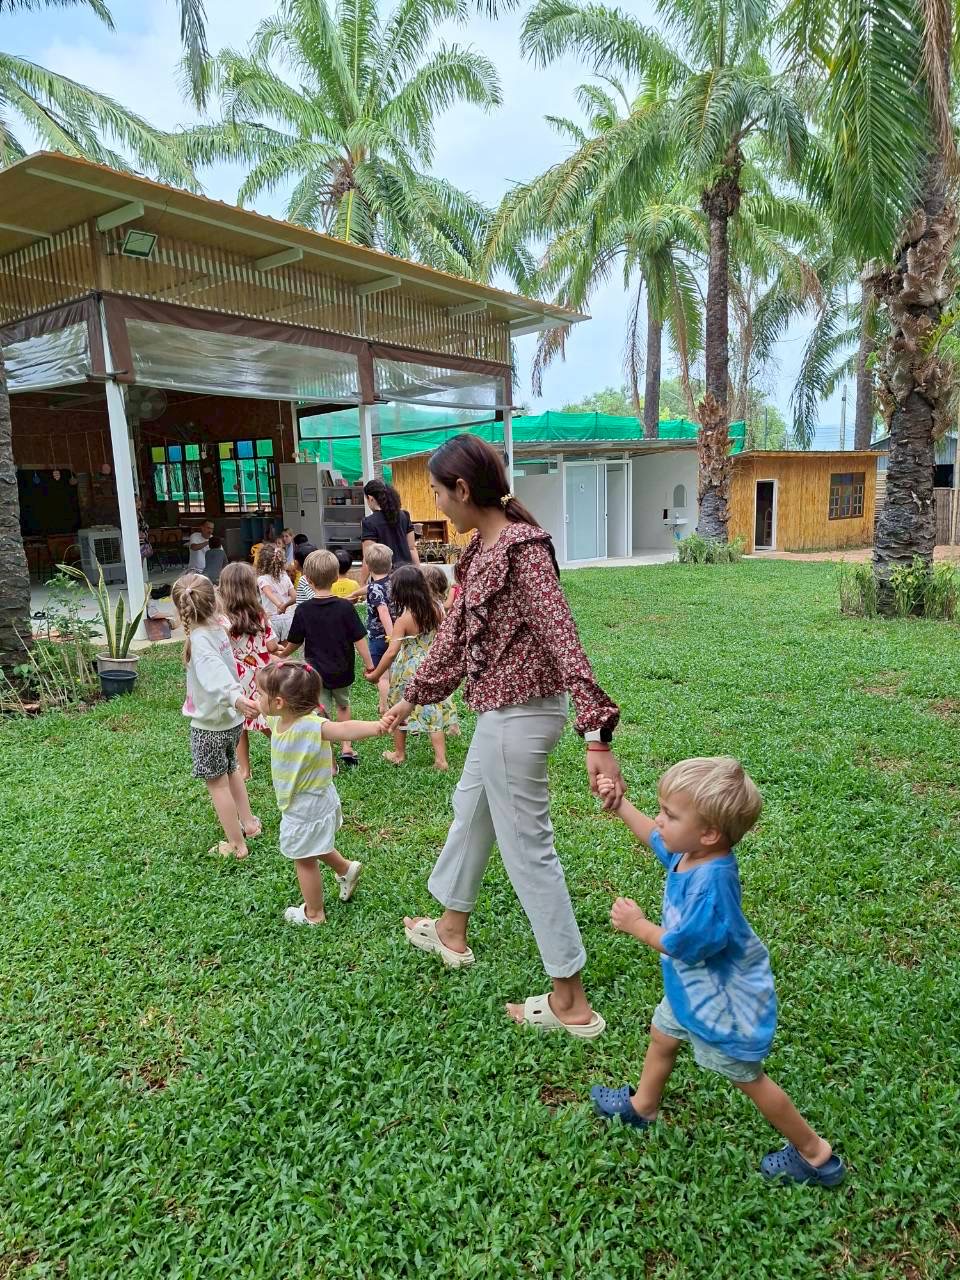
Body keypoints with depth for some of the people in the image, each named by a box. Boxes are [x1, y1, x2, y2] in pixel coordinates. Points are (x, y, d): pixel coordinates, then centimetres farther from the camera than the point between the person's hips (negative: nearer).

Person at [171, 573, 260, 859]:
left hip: (210, 725, -7)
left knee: (217, 783, 7)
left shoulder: (200, 639, -25)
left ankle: (236, 844, 16)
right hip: (231, 721, 8)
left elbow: (216, 672, -44)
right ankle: (248, 822, 40)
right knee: (230, 772, 27)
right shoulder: (218, 629, -3)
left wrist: (235, 697, -59)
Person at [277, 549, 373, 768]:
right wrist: (369, 665, 1)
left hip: (316, 671, -1)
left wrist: (283, 653, 22)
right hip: (342, 671, 1)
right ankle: (346, 747, 26)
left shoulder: (303, 610, -10)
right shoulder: (345, 607, -13)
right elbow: (359, 639, -10)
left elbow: (294, 642, 1)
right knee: (343, 705, 27)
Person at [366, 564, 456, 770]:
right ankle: (441, 759, 7)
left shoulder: (404, 619, -21)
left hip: (408, 671, -4)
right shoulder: (437, 608, -7)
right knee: (434, 710, 11)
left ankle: (399, 754, 32)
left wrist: (375, 675, -11)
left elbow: (392, 652, -21)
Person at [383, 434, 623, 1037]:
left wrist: (597, 735, -36)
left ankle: (572, 1003, 18)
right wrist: (413, 696, 26)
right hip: (501, 709, 10)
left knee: (528, 847, 1)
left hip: (519, 713, -10)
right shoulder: (483, 548, 8)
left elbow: (563, 637, -29)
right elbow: (456, 630, 17)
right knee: (471, 810, 26)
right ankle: (453, 929, 51)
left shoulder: (522, 546, -20)